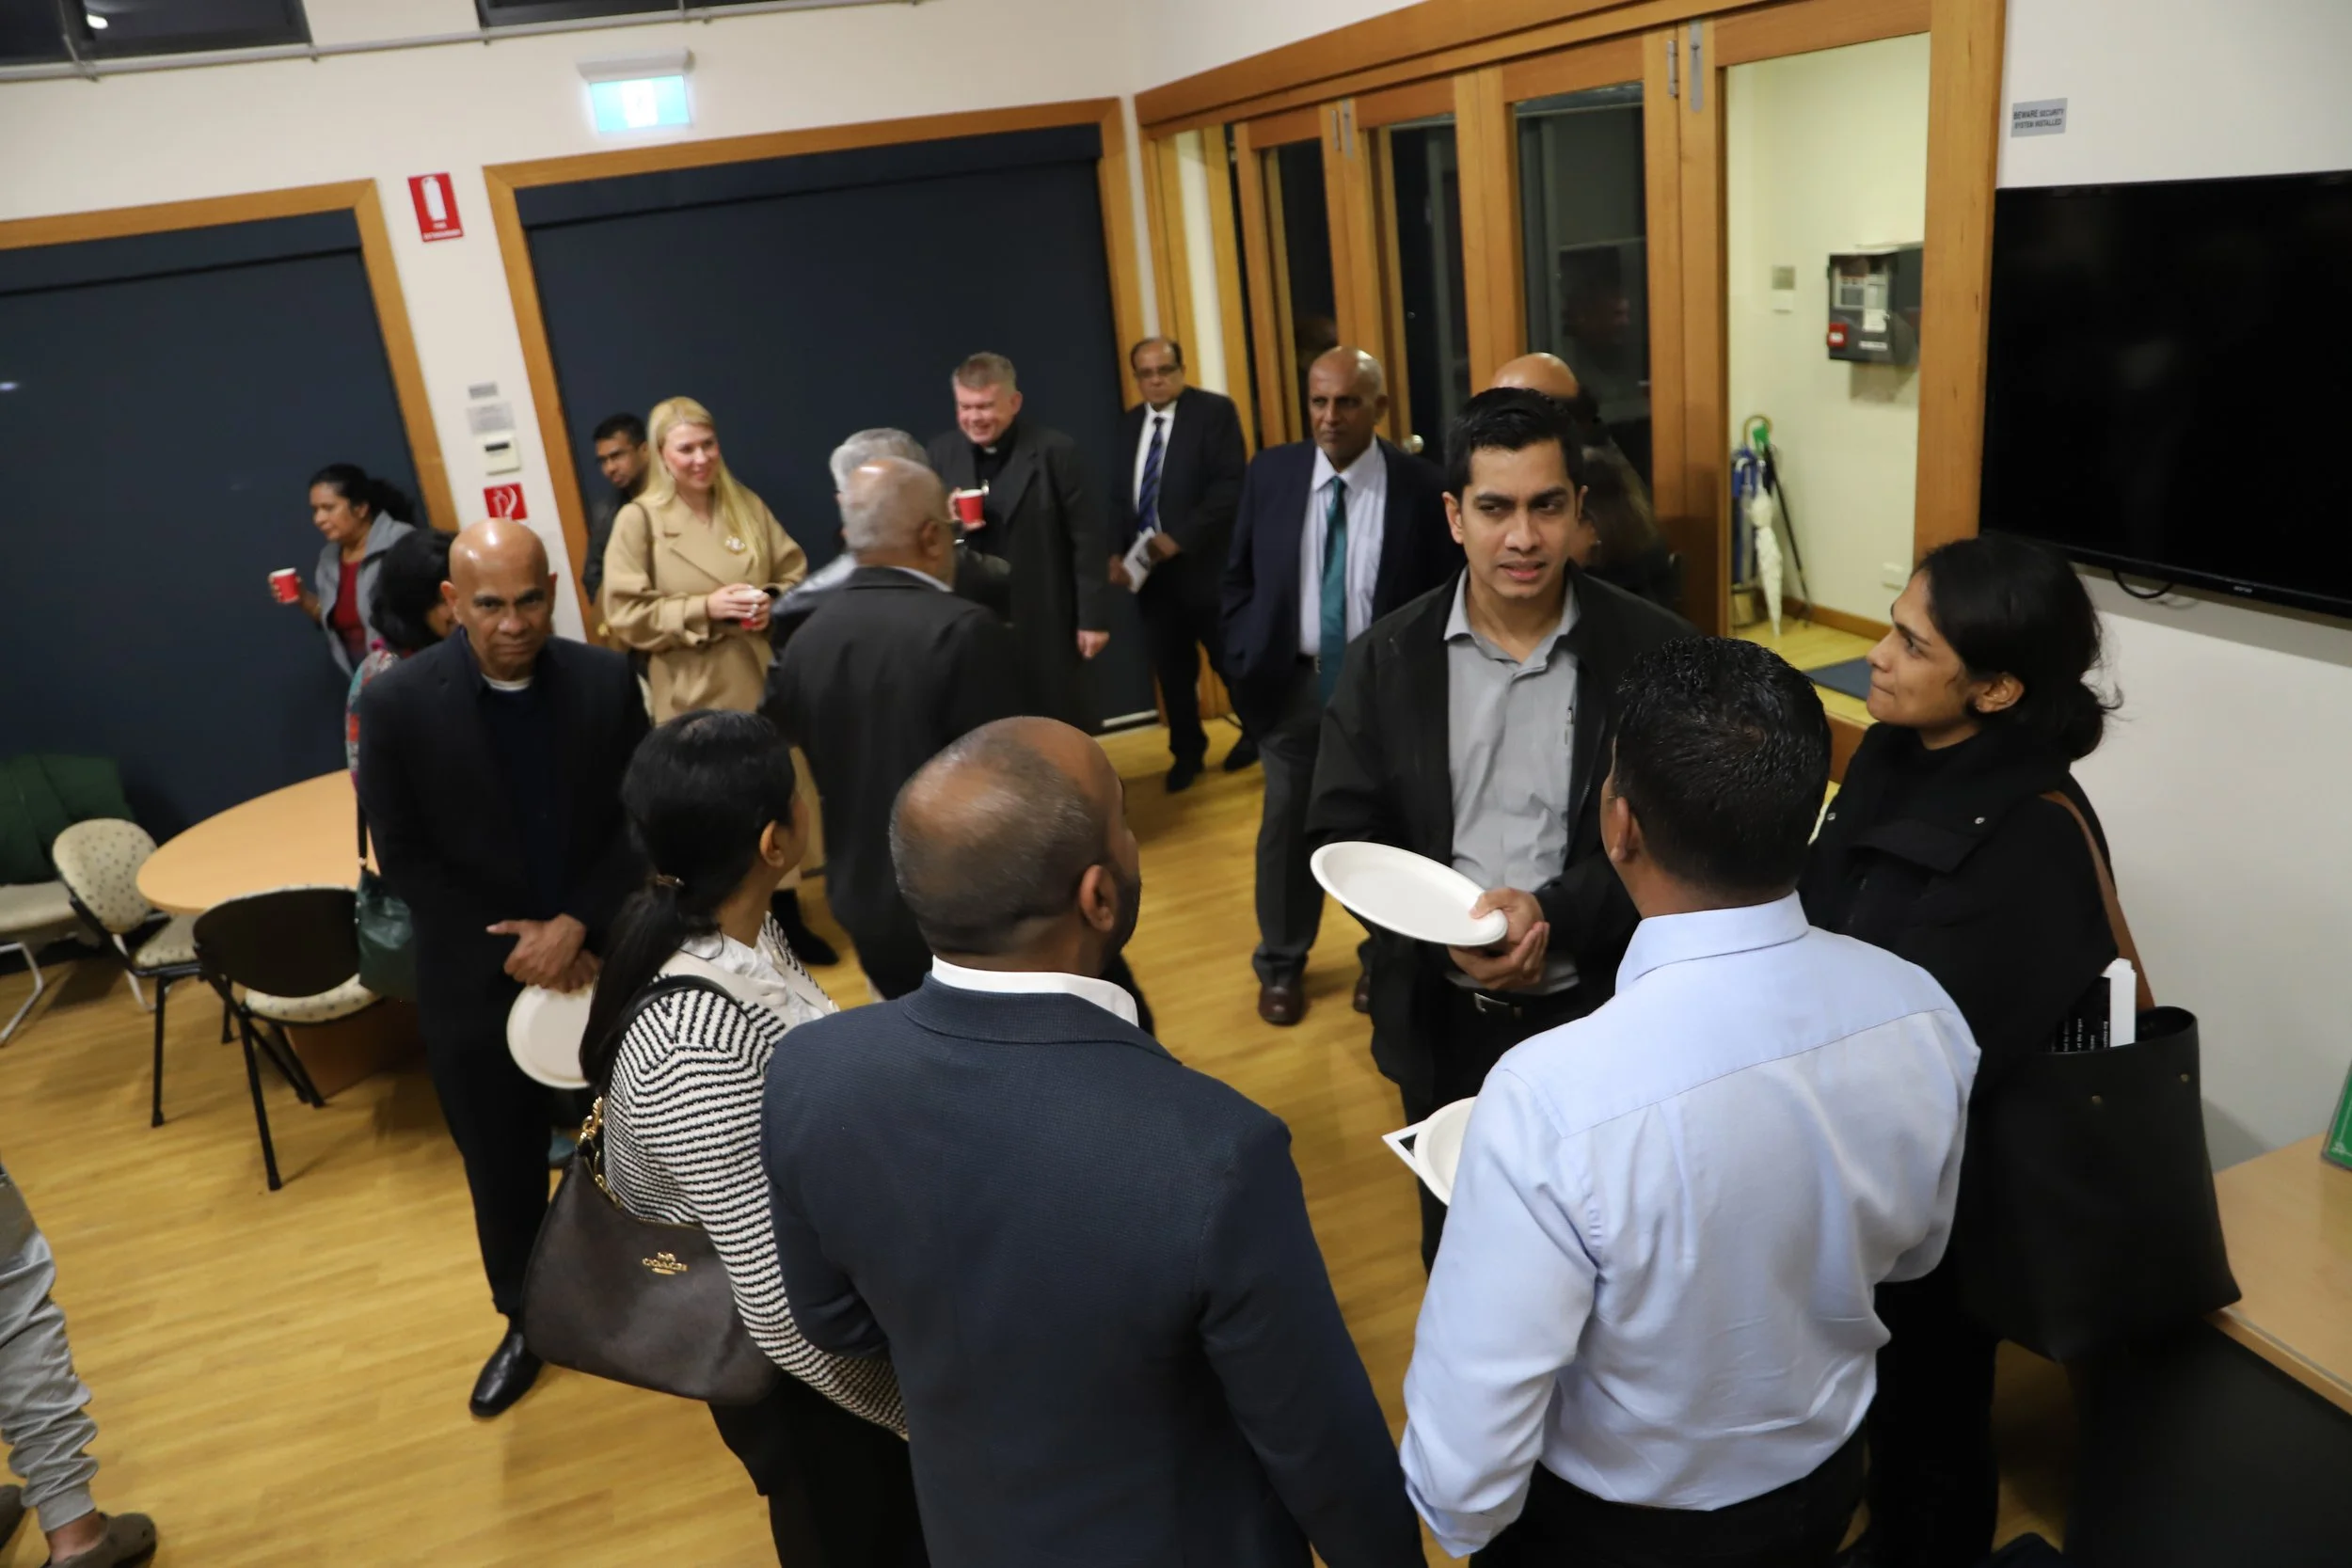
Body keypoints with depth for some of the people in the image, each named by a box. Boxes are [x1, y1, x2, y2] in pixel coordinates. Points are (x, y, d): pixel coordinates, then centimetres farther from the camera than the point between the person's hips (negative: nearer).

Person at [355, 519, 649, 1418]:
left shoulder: (607, 680, -8)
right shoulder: (396, 704, -12)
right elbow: (404, 862, -9)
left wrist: (577, 925, -17)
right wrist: (513, 948, -15)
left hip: (603, 957, 1)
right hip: (478, 978, 0)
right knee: (503, 1171, 15)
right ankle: (528, 1321, 39)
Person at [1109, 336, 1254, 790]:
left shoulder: (1215, 411, -6)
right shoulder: (1130, 423, 11)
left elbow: (1231, 485, -15)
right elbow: (1121, 494, 11)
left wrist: (1180, 538, -20)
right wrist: (1116, 552, -5)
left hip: (1204, 561, -5)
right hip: (1147, 564, 5)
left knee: (1230, 657, 8)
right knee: (1171, 668, 10)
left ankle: (1255, 732, 31)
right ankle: (1187, 752, 26)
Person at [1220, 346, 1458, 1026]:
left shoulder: (1421, 486, -11)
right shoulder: (1270, 473, -3)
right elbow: (1237, 575, 5)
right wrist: (1244, 662, -1)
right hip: (1292, 682, 2)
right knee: (1286, 827, 12)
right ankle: (1281, 964, 31)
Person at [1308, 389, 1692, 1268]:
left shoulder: (1653, 650, -9)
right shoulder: (1388, 659, -4)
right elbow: (1341, 835, -4)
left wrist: (1556, 912, -24)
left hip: (1601, 1009, -1)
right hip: (1443, 1015, 2)